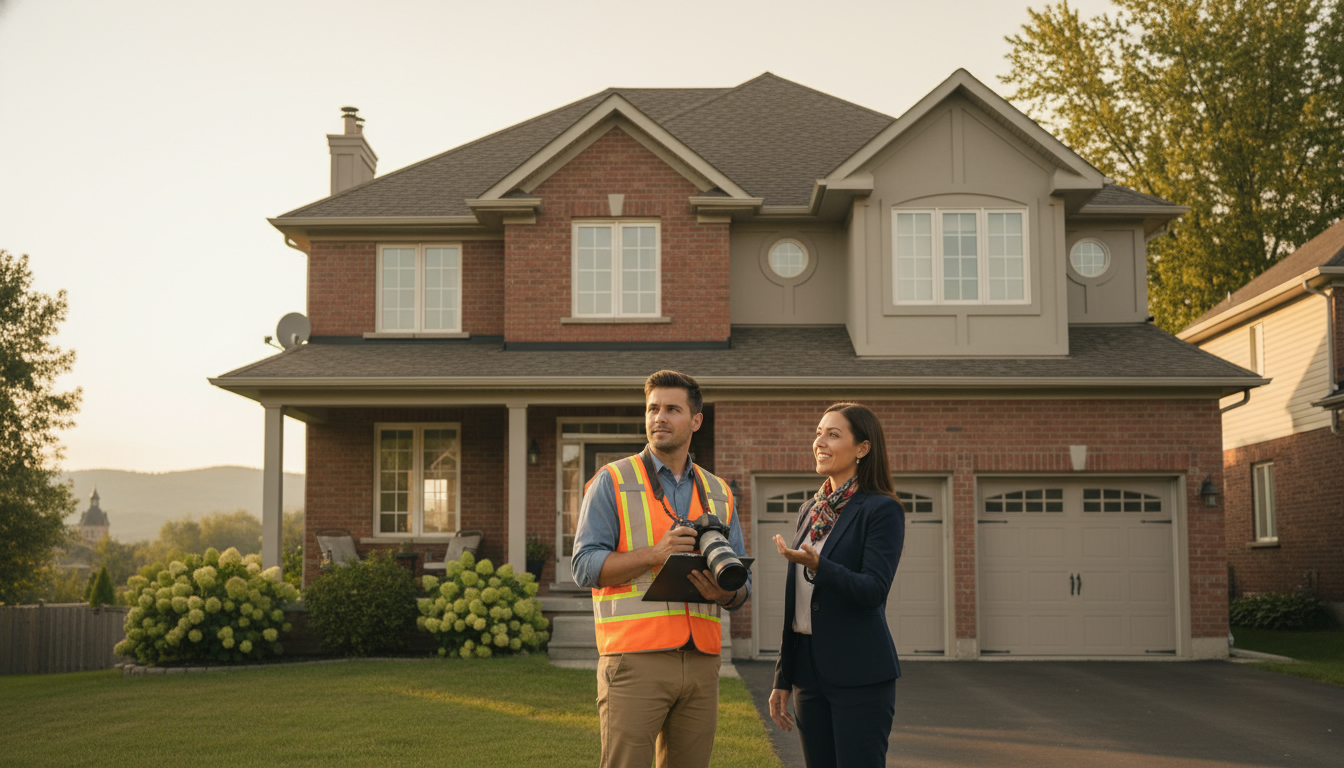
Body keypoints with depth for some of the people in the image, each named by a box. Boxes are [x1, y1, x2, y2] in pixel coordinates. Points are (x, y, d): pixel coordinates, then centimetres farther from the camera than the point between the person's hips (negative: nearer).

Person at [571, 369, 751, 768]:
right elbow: (585, 566, -5)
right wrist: (655, 554, -17)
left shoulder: (718, 494, 17)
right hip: (635, 659, -4)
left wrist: (726, 593, -7)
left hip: (701, 659, 4)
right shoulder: (612, 481, 5)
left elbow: (742, 583, 17)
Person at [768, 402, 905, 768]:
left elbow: (873, 590, -18)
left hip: (859, 676, -7)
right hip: (809, 670, 7)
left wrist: (817, 565, -33)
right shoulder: (810, 511, 14)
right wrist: (783, 678, 16)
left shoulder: (883, 511, -7)